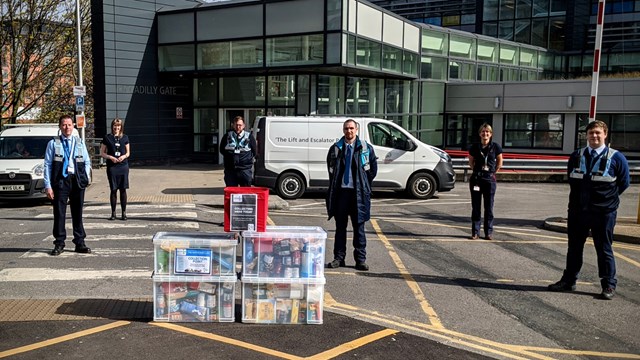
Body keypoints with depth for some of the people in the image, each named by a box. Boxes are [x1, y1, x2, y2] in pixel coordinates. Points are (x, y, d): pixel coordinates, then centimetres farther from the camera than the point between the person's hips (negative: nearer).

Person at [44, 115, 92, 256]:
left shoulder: (79, 143, 12)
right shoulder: (53, 143, 4)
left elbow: (87, 162, 13)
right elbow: (47, 165, 0)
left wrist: (86, 179, -1)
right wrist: (48, 186, -8)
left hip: (77, 181, 2)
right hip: (60, 180, -2)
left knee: (78, 213, 8)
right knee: (59, 213, 0)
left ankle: (80, 243, 15)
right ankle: (59, 244, 9)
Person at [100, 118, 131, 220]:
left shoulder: (125, 137, 9)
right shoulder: (107, 137, 4)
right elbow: (102, 153, 6)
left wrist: (124, 156, -7)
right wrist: (110, 157, -11)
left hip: (123, 166, 1)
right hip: (112, 167, -1)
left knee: (123, 189, 1)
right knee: (113, 190, 2)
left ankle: (124, 213, 9)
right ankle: (113, 213, 11)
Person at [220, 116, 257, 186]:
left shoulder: (249, 137, 2)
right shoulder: (227, 136, 6)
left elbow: (255, 152, 9)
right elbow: (221, 150, 15)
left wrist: (249, 158, 1)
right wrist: (229, 155, 5)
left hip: (245, 170, -2)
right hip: (230, 170, 2)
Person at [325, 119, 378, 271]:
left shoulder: (366, 148, 4)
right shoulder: (336, 148, 7)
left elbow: (373, 168, 9)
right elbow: (331, 168, 18)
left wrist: (364, 184, 6)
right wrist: (335, 185, 11)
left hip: (358, 192, -1)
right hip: (341, 191, 1)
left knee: (359, 227, 2)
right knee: (340, 226, 7)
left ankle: (361, 259, 8)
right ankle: (339, 258, 14)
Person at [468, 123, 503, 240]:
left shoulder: (495, 147, -1)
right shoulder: (475, 147, 2)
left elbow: (499, 162, 12)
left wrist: (493, 172, 8)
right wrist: (476, 171, 9)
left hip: (490, 179, -1)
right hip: (476, 179, 1)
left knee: (489, 207, 4)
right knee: (476, 207, 4)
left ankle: (489, 232, 12)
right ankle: (475, 232, 12)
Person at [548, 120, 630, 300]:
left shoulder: (616, 158, -5)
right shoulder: (576, 156, 6)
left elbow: (624, 182, 4)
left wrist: (606, 196, 5)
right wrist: (581, 195, 11)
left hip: (603, 213, -4)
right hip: (577, 211, 4)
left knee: (604, 249, 4)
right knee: (574, 248, 13)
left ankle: (609, 285, 15)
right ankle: (569, 281, 24)